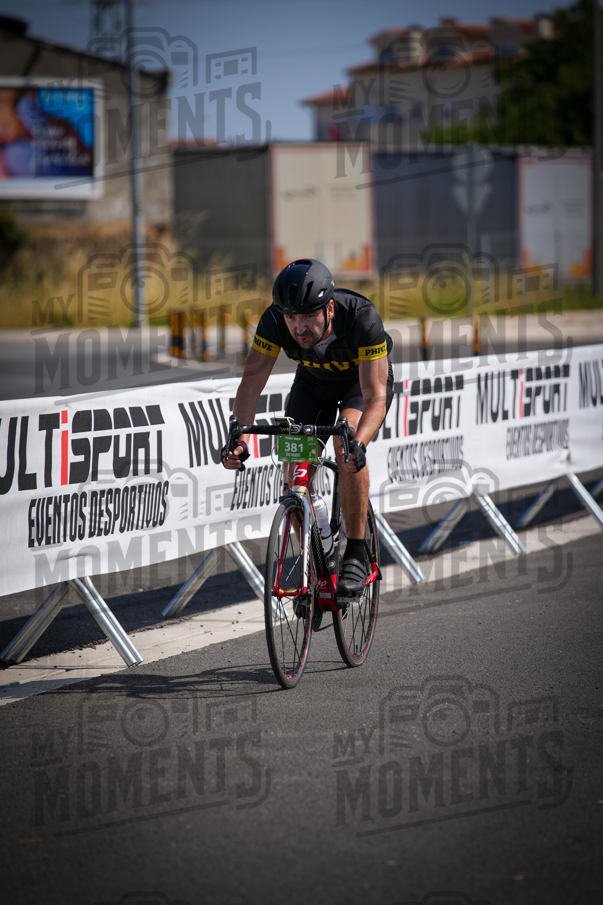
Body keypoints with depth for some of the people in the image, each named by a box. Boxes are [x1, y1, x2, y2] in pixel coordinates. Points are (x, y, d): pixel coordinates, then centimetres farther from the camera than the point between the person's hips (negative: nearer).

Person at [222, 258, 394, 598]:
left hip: (364, 380, -3)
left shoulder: (361, 317, -40)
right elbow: (253, 379, -31)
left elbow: (375, 395, -43)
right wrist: (240, 439, -48)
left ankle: (357, 555, -21)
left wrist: (358, 444, -61)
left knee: (347, 442, -32)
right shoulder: (275, 320, -31)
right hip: (314, 382, 3)